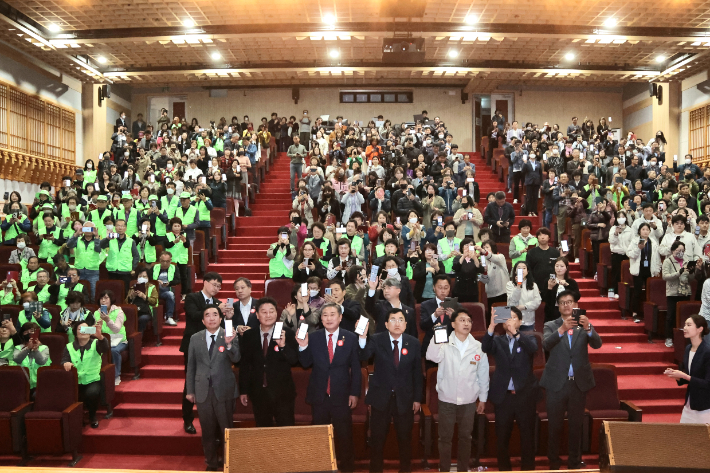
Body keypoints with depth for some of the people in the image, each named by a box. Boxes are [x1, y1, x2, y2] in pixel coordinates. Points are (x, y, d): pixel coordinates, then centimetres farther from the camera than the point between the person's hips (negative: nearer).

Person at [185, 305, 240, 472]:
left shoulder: (229, 336, -7)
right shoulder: (195, 338, 1)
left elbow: (236, 358, -20)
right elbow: (191, 366, 6)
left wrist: (229, 344, -39)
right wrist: (190, 390, 7)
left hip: (224, 389, -2)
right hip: (203, 390, 2)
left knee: (226, 429, 9)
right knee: (207, 430, 13)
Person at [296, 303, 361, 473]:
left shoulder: (350, 338, -5)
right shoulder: (313, 337, -1)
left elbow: (356, 368, -2)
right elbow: (306, 364, -1)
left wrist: (355, 393, -4)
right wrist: (303, 346, -18)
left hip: (342, 395, -1)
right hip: (319, 394, 2)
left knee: (344, 434, 8)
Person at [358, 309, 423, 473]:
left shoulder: (414, 343, -2)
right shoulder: (376, 340, -8)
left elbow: (417, 373, 3)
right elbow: (364, 356, -27)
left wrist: (417, 398, 3)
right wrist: (363, 337, -45)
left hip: (404, 399, 1)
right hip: (381, 398, -1)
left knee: (405, 438, 14)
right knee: (377, 439, 10)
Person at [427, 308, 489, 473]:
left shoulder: (478, 347, -1)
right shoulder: (445, 344, -8)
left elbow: (483, 375, 5)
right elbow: (432, 356, -28)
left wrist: (483, 399, 7)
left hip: (469, 401, 2)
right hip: (447, 399, -2)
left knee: (465, 436, 14)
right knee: (445, 437, 8)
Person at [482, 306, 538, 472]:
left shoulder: (528, 338, 4)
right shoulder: (497, 340, 6)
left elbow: (533, 349, -19)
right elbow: (485, 348, -15)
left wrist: (515, 332, -31)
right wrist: (492, 325, -28)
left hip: (524, 395, -1)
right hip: (503, 396, 1)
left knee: (527, 436, 7)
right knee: (502, 437, 8)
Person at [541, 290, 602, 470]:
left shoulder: (584, 325, 3)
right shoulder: (551, 326, -1)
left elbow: (597, 344, -13)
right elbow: (546, 344, -19)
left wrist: (588, 328, -33)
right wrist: (562, 329, -34)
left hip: (579, 383, 1)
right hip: (557, 383, -1)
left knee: (576, 425, 13)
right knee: (554, 425, 7)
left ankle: (575, 460, 26)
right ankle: (554, 460, 21)